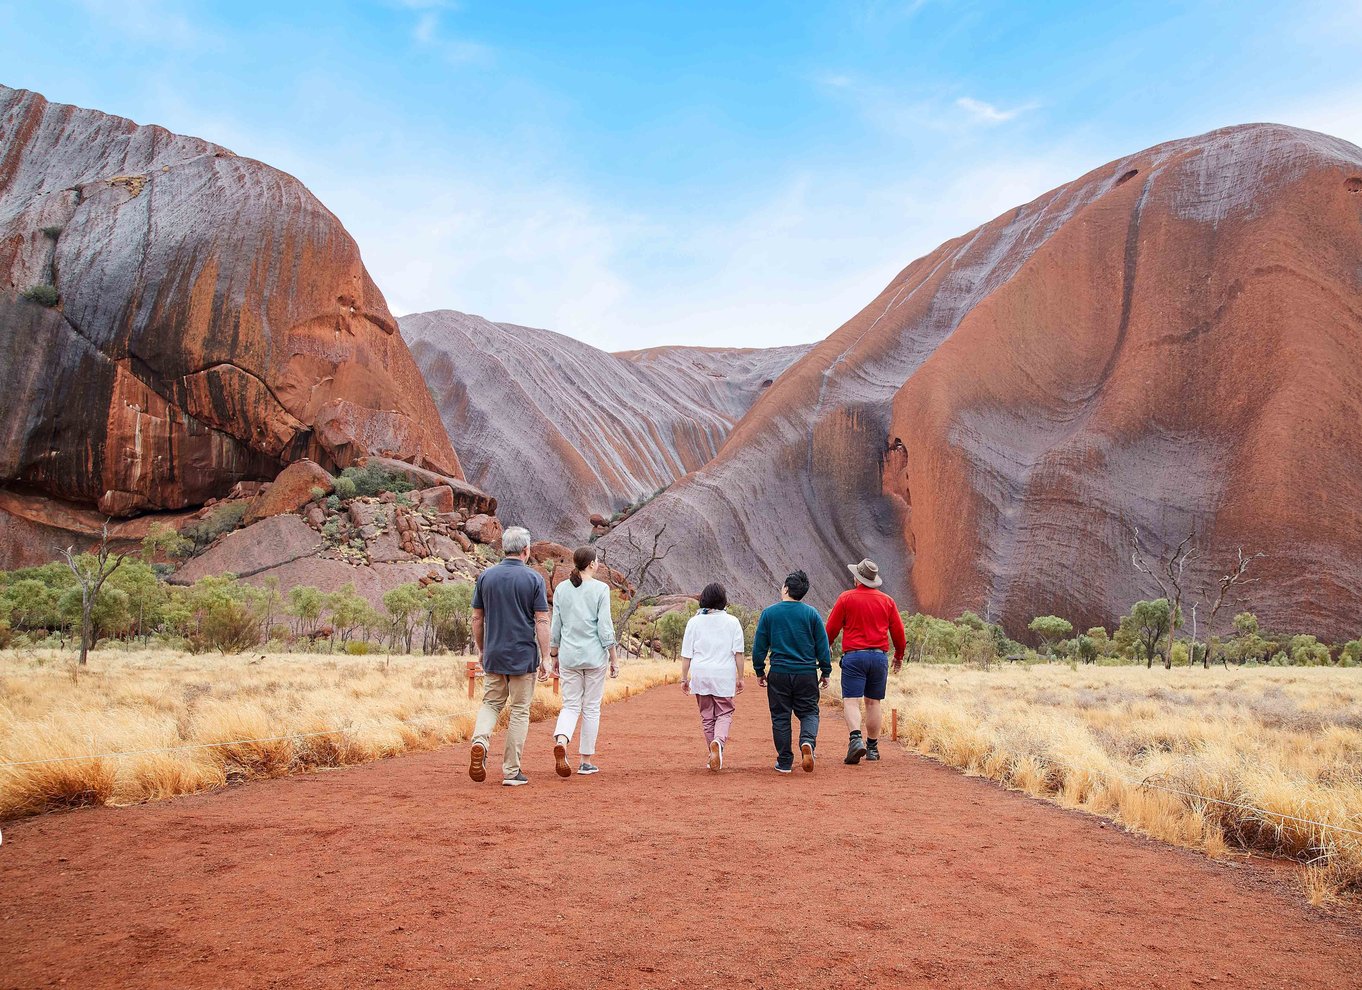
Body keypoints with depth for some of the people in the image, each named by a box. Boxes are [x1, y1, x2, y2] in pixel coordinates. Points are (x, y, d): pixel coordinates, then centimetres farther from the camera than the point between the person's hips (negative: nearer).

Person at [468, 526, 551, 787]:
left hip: (493, 655, 3)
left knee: (490, 703, 17)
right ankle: (511, 772, 8)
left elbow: (477, 618, 7)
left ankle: (480, 740, -13)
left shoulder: (486, 576, 2)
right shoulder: (534, 579, -7)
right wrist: (545, 658, -5)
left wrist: (481, 649, 19)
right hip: (524, 656, -3)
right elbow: (542, 621, -10)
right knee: (520, 711, 6)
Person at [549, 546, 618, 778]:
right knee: (591, 708, 8)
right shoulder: (600, 589, -7)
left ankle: (560, 741, -18)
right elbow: (605, 628, -9)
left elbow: (555, 627, 7)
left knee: (571, 705, 10)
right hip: (594, 655, -3)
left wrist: (554, 656, 16)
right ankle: (585, 761, 13)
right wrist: (613, 659, -1)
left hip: (568, 655, 3)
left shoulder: (561, 589, 4)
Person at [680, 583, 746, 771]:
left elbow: (686, 654, 3)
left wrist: (684, 678, 9)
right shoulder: (732, 621, 1)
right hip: (724, 675, -1)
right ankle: (719, 741, -20)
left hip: (700, 674, 1)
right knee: (725, 713, 8)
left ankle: (715, 757, 16)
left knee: (707, 715, 12)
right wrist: (740, 677, 3)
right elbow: (738, 652, -2)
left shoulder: (694, 622, 4)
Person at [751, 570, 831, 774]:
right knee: (809, 712, 11)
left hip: (779, 673, 0)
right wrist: (826, 671, 11)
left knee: (780, 717, 9)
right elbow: (823, 646, 2)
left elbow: (759, 646, 3)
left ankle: (784, 762, 10)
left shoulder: (769, 613, -1)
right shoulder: (812, 613, 0)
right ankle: (807, 741, -17)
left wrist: (759, 671, 13)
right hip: (807, 673, 0)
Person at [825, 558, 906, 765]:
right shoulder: (887, 601, 7)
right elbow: (898, 631, 12)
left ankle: (856, 738, -26)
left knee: (851, 701, -4)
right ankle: (872, 747, 15)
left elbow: (831, 628, -1)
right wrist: (899, 655, 26)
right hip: (880, 656, 3)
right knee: (874, 702, 11)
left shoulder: (846, 598, -2)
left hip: (854, 656, -3)